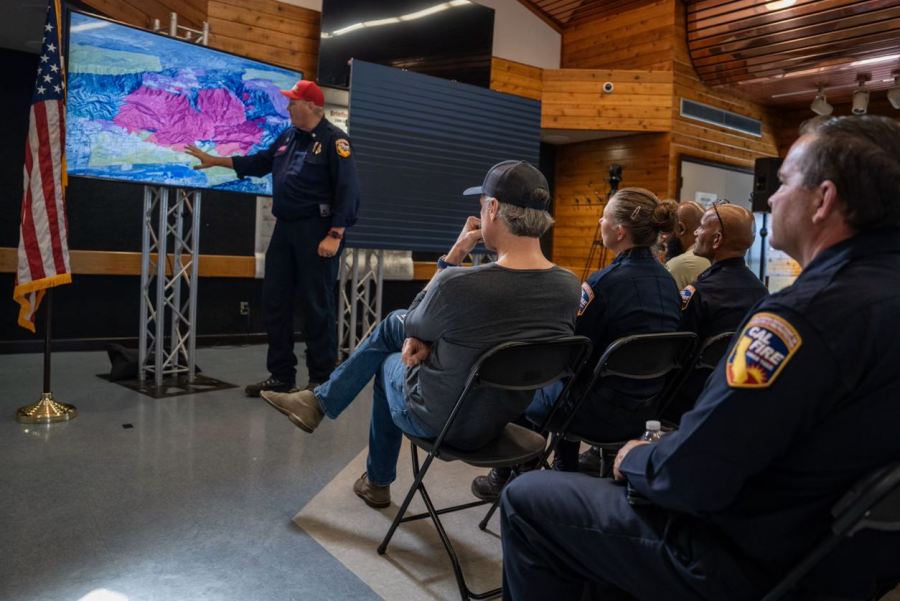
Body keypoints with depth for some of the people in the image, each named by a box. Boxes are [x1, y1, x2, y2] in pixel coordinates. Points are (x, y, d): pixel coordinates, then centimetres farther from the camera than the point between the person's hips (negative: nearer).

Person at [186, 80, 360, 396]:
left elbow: (347, 191, -16)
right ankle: (281, 374, 20)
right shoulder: (288, 136, 15)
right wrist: (215, 160, 31)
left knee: (317, 307, -4)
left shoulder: (334, 140, -8)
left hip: (316, 231, -8)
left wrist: (335, 235, -23)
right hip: (285, 228, 8)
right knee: (275, 302, 9)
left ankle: (321, 380, 7)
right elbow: (259, 162, 29)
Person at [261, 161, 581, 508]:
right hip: (501, 419, 6)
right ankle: (321, 401, 37)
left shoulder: (458, 284, -33)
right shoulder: (569, 289, -14)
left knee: (390, 362, 30)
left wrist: (454, 255, -8)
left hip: (439, 420, -6)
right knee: (393, 323, 19)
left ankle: (378, 482, 47)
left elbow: (412, 325, -9)